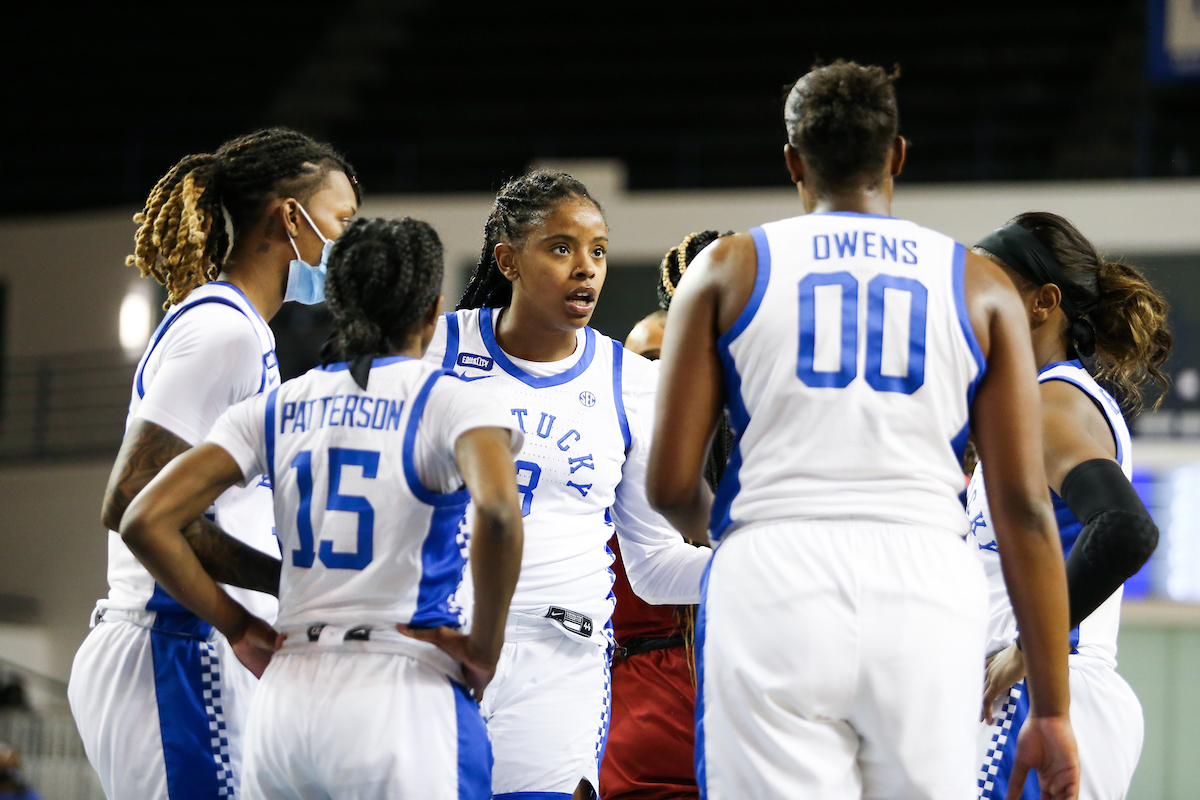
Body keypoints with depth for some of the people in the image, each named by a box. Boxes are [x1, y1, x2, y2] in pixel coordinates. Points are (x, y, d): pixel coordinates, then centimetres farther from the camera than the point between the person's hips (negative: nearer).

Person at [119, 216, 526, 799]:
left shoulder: (273, 411, 12)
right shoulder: (449, 402, -1)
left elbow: (145, 521, 4)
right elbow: (497, 508, -23)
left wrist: (241, 629, 11)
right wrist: (485, 646, -11)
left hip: (286, 694, 5)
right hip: (402, 691, -5)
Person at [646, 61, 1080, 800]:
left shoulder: (728, 269, 11)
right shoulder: (982, 287, 12)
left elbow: (670, 487, 6)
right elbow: (1024, 507, 6)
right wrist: (1052, 710, 8)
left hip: (772, 579, -1)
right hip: (927, 586, 1)